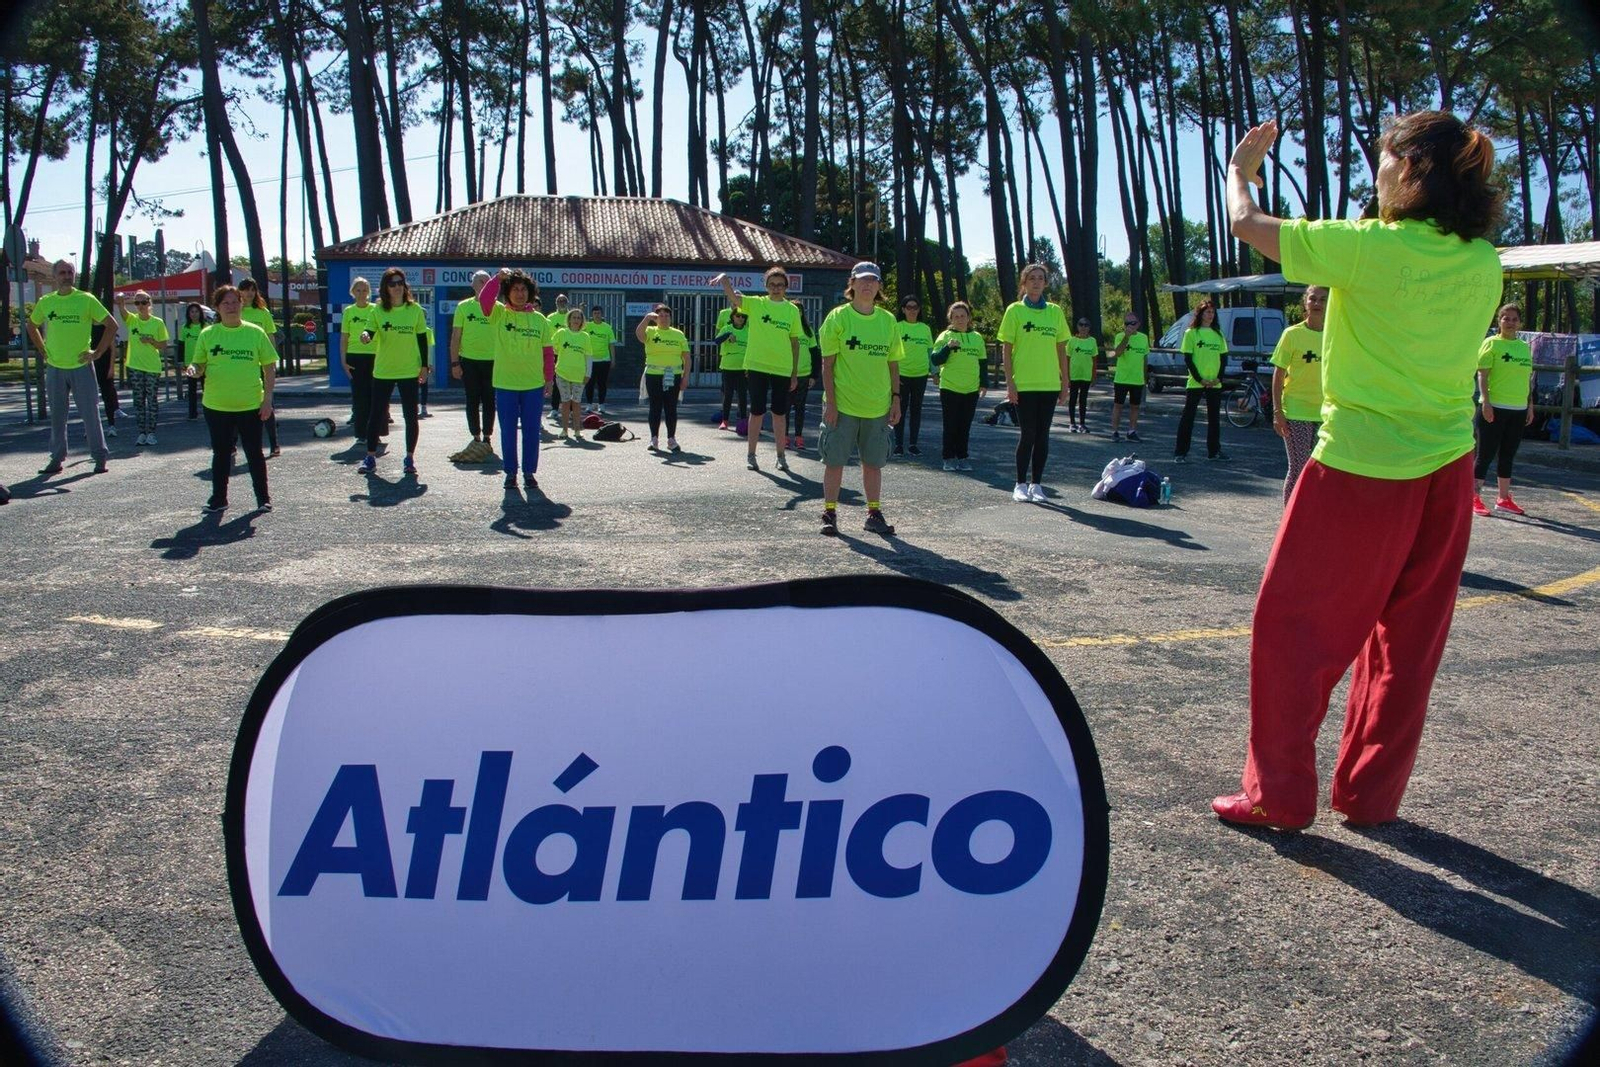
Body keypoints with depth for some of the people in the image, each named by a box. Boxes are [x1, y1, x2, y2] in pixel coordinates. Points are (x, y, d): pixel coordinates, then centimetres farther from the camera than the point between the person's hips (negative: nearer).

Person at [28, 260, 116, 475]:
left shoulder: (86, 299, -3)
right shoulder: (45, 302, 6)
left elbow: (112, 325, -2)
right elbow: (31, 326, 22)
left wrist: (98, 352, -5)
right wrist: (43, 350, 11)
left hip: (81, 366, -3)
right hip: (54, 368, 3)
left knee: (90, 413, -2)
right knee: (57, 415, 8)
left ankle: (100, 457, 6)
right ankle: (57, 458, 16)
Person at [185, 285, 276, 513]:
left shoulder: (255, 332, 0)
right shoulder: (208, 334, 3)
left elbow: (270, 367, 3)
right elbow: (199, 365, 10)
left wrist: (267, 398, -4)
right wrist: (193, 370, -15)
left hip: (250, 406, -1)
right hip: (216, 406, 2)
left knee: (254, 452, 5)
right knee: (221, 453, 10)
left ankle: (263, 498, 16)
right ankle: (218, 498, 22)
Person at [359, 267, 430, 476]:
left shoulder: (415, 310, 0)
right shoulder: (378, 310, 0)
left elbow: (422, 339, 4)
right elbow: (370, 332, -5)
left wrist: (424, 366, 1)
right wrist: (365, 336, -29)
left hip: (410, 372, 0)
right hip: (383, 371, 1)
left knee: (411, 416, 2)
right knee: (376, 414, 3)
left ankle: (410, 458, 13)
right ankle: (370, 457, 12)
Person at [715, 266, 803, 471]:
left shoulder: (792, 310, 4)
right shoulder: (756, 304, 0)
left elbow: (795, 342, 7)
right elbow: (733, 297, -15)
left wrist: (795, 373, 6)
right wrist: (724, 278, -35)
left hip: (783, 369, 1)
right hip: (757, 366, -1)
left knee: (779, 413, 8)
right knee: (757, 412, 4)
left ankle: (781, 456, 17)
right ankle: (750, 455, 14)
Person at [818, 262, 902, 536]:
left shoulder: (888, 320, 7)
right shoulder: (838, 318, -4)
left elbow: (893, 364, 12)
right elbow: (827, 363, -6)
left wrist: (896, 398, 5)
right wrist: (830, 402, -11)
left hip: (878, 407, 4)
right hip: (843, 405, -3)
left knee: (873, 462, 10)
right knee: (835, 461, 1)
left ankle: (874, 515, 20)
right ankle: (829, 514, 13)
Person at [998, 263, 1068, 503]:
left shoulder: (1055, 311, 9)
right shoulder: (1015, 310, 0)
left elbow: (1061, 349, 11)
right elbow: (1006, 349, -2)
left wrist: (1065, 382, 8)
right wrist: (1010, 383, -8)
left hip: (1049, 384, 3)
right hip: (1024, 384, -3)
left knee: (1043, 434, 5)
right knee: (1028, 433, -3)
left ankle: (1036, 483, 14)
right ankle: (1021, 485, 8)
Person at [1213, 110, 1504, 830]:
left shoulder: (1373, 247, -15)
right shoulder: (1483, 263, 3)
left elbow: (1247, 224, -6)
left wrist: (1239, 169, 13)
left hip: (1361, 469, -7)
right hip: (1447, 472, 7)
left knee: (1293, 626, 4)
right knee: (1406, 640, 13)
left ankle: (1280, 796, 7)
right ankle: (1371, 795, 23)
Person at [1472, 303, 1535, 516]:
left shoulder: (1525, 347, 14)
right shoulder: (1491, 343, -4)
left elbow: (1528, 378, 18)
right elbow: (1482, 374, -9)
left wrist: (1530, 405, 14)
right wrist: (1486, 402, -18)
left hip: (1518, 410, 6)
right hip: (1494, 408, -6)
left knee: (1507, 456, 10)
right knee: (1486, 454, -4)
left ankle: (1504, 499, 17)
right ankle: (1475, 498, 0)